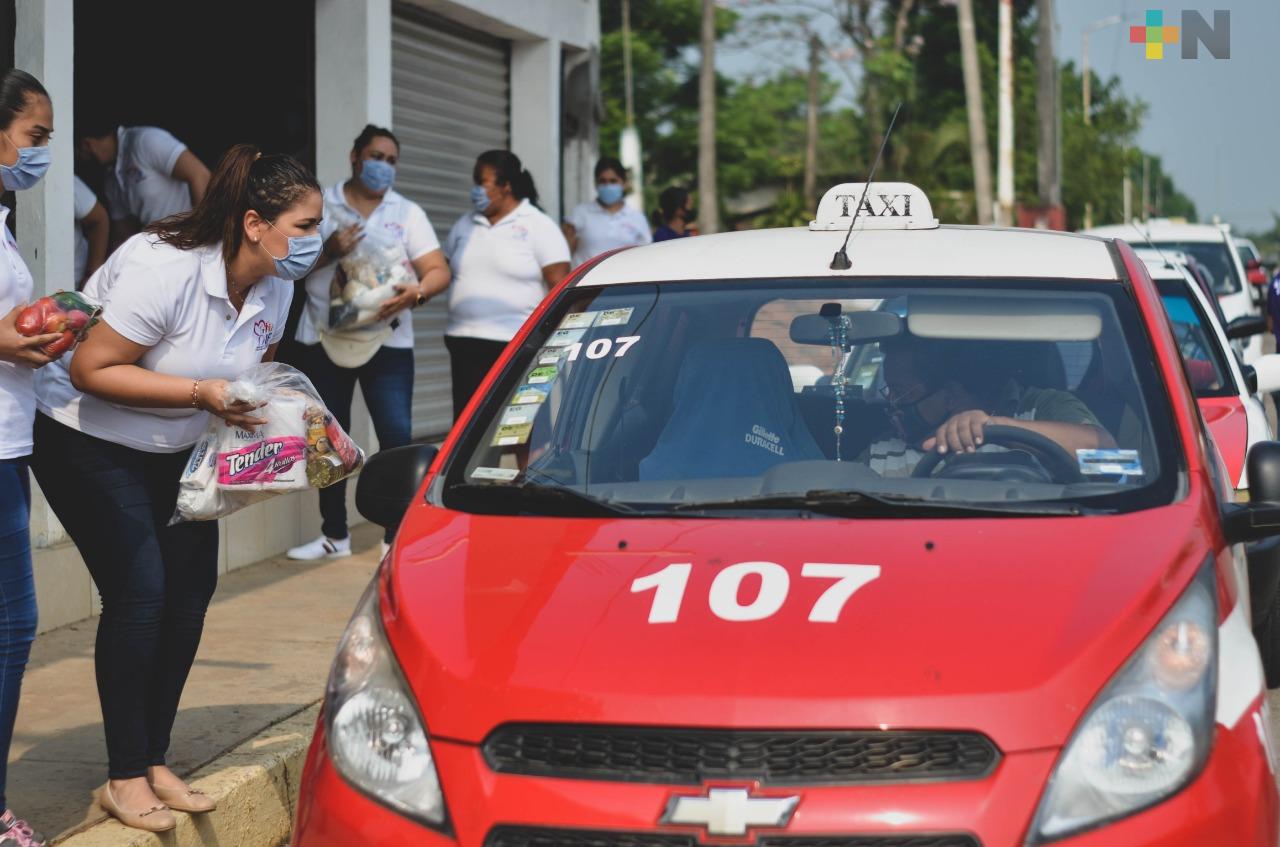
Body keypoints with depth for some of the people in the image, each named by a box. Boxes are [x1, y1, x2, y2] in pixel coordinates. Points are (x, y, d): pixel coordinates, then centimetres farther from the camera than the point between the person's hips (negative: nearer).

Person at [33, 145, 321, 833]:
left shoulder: (274, 286, -5)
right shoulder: (165, 268, -30)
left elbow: (251, 369, 13)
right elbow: (91, 370, -29)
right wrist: (203, 394, -32)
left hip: (174, 449, 8)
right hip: (87, 440, -8)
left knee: (190, 589, 2)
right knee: (138, 594, -13)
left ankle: (155, 761, 15)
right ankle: (125, 778, -2)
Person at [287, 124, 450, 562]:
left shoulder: (407, 213, 4)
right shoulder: (320, 206, 3)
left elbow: (438, 271, -5)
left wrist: (416, 292, -26)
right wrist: (327, 253, -20)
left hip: (387, 341, -1)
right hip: (324, 340, 1)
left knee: (397, 438, -11)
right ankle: (334, 535, 22)